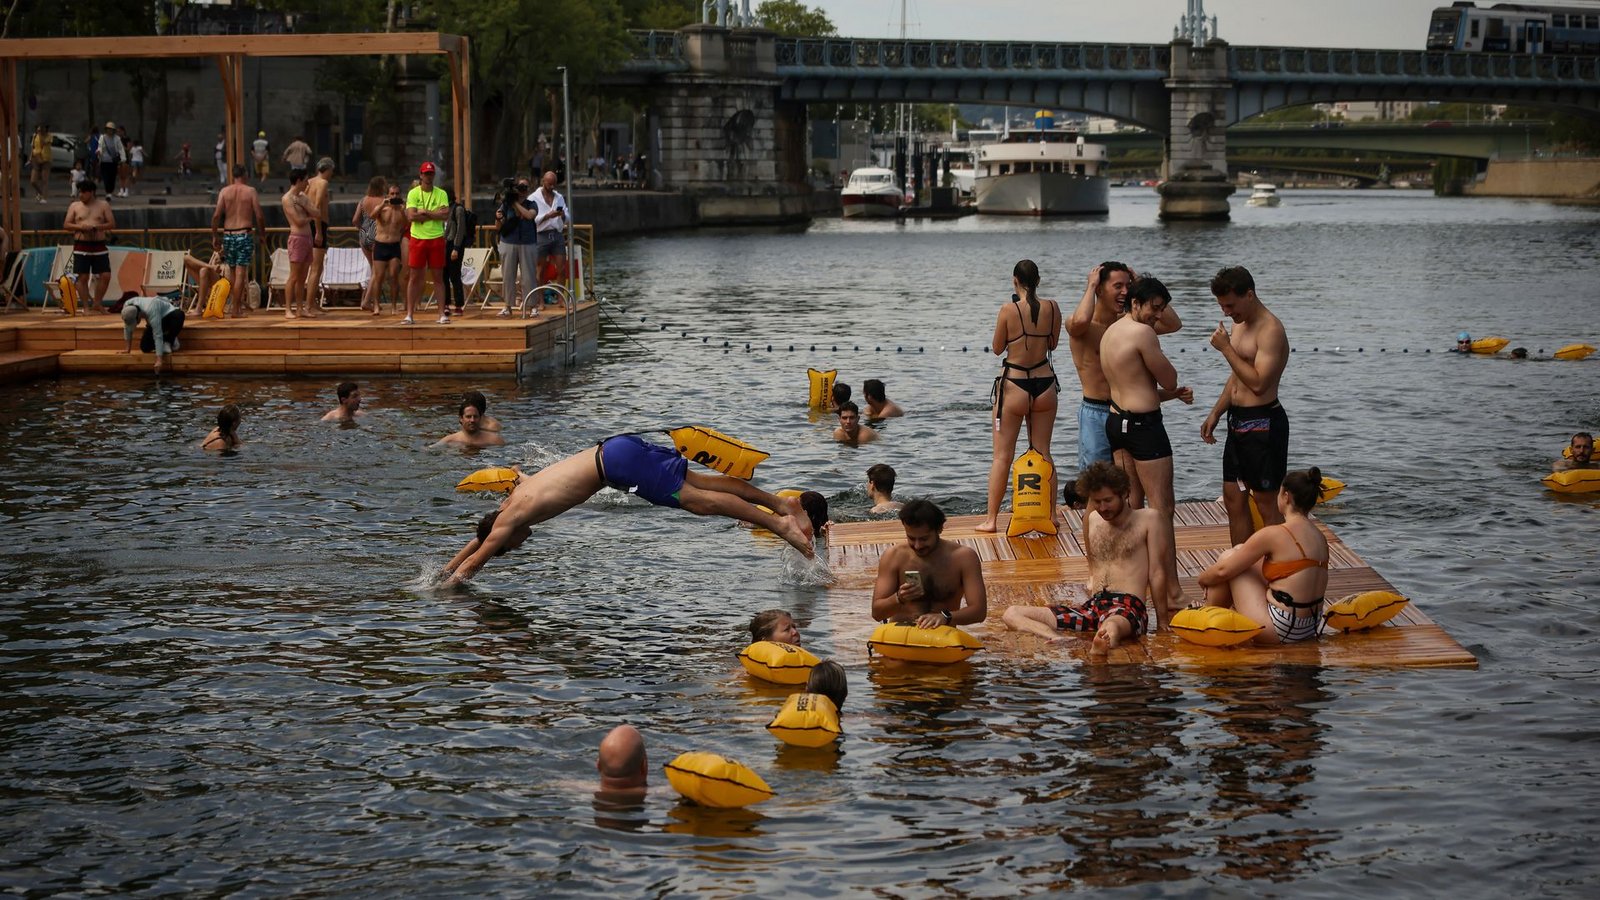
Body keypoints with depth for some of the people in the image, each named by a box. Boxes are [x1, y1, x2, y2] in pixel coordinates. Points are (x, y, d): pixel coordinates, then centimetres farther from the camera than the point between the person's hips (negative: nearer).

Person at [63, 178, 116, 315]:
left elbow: (112, 224, 1)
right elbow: (66, 225, 4)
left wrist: (97, 227, -14)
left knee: (105, 275, -4)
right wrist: (80, 227, -14)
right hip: (81, 246, -1)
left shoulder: (103, 205, 5)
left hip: (99, 246, 1)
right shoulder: (75, 206, 6)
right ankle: (86, 306, 5)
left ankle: (96, 303, 13)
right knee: (83, 277, -3)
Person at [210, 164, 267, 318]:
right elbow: (259, 216, -5)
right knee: (241, 273, -3)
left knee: (232, 272, 16)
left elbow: (216, 215, -3)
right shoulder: (251, 191, 0)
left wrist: (215, 236, 4)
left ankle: (237, 303, 19)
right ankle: (236, 310, -5)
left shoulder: (224, 191, 5)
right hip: (244, 235, -3)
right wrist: (262, 234, 9)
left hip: (228, 235, 3)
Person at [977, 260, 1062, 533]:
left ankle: (991, 519, 6)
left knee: (1002, 456, 4)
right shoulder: (1052, 308, -4)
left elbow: (997, 348, -4)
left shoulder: (1008, 310, -15)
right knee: (1043, 454, 14)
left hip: (1014, 385, -4)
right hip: (1045, 384, 4)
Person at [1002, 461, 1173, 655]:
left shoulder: (1149, 519, 5)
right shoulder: (1092, 520, 22)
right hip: (1093, 606, 7)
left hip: (1129, 607, -7)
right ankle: (1056, 639, -42)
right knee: (1011, 614, -12)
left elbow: (1157, 573, 2)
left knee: (1111, 628, -45)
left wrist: (1162, 622, 2)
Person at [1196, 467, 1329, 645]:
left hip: (1278, 632, -8)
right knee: (1241, 553, 18)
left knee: (1228, 557, 8)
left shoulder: (1273, 535, -16)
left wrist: (1203, 578, 15)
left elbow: (1223, 570, -9)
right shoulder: (1320, 537, 6)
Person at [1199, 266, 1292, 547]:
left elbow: (1258, 383, -27)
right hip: (1238, 420, 10)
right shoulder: (1240, 324, 13)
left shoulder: (1270, 330, -18)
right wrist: (1215, 414, 17)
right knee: (1233, 499, 13)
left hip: (1263, 422, -10)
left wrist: (1226, 348, -22)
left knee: (1266, 503, -4)